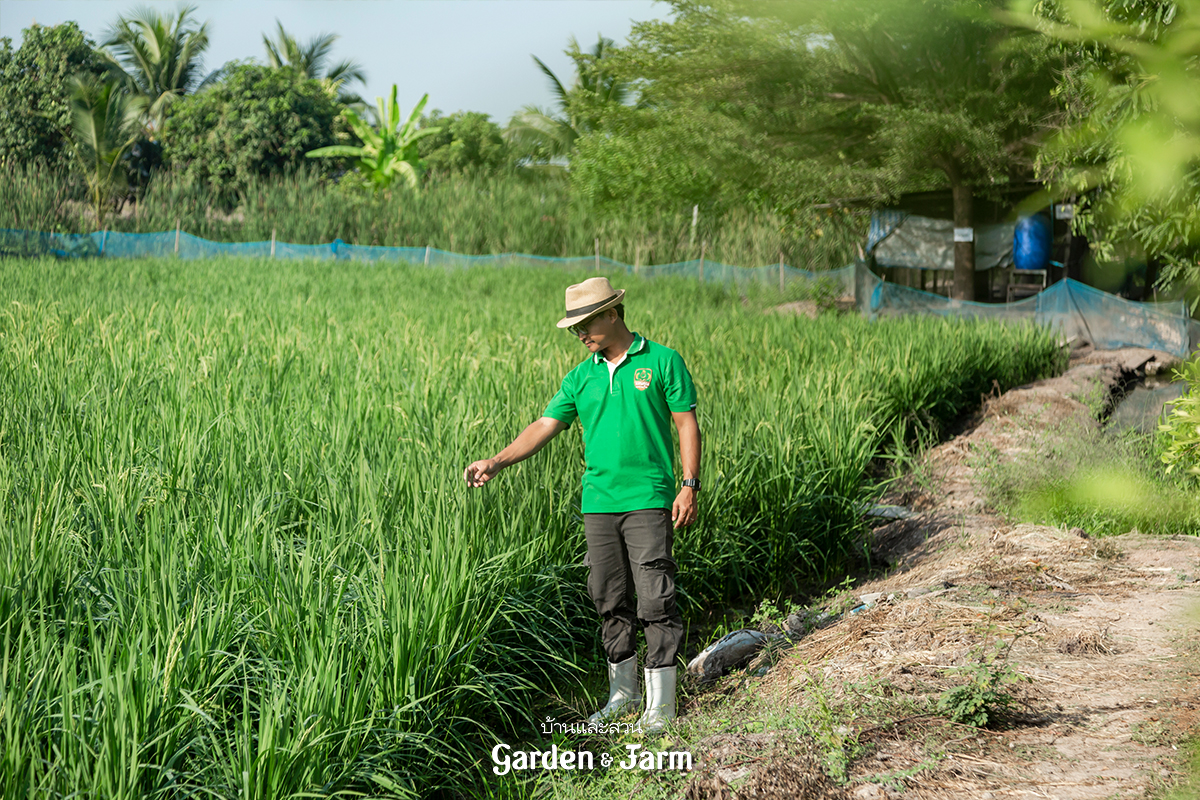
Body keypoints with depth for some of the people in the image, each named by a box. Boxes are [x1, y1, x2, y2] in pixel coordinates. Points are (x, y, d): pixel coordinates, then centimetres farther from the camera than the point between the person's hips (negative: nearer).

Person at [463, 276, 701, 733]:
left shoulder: (662, 362, 0)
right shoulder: (581, 378, 12)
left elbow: (687, 425, -1)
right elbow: (545, 426, 8)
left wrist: (690, 486, -8)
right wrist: (497, 462, -5)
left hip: (648, 501, -5)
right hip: (598, 503, 5)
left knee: (655, 600, -7)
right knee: (610, 600, 9)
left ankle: (661, 701, -1)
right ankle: (623, 691, 22)